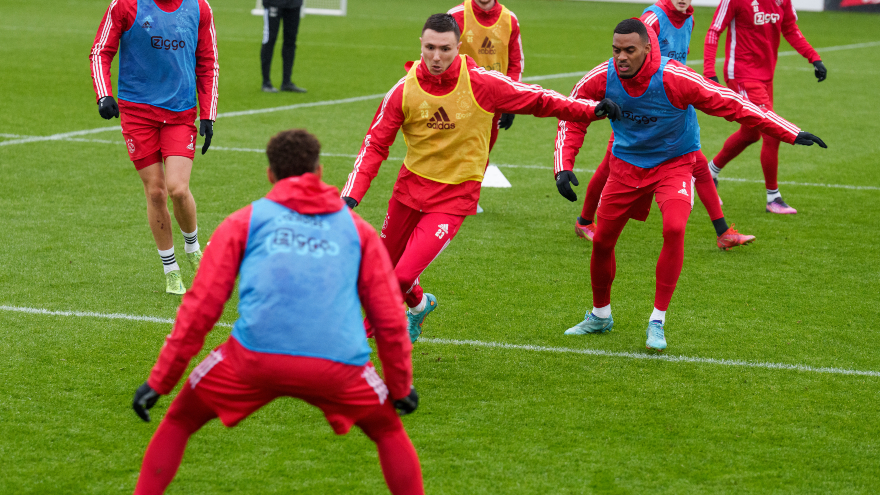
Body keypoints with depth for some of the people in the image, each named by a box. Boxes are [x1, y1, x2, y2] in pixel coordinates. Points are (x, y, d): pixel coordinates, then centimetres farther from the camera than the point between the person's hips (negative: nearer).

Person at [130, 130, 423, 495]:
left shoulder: (244, 222, 18)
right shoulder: (357, 229, 22)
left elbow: (200, 308, 12)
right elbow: (390, 318, 19)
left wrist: (160, 380, 16)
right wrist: (401, 386, 32)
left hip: (256, 355, -1)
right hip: (339, 364, 1)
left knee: (179, 421, 22)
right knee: (389, 432, 28)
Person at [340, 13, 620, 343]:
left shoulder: (481, 83, -16)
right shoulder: (404, 90, -10)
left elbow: (537, 100, -5)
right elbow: (375, 144, -3)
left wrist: (592, 110, -13)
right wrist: (351, 195, -13)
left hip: (454, 196, -3)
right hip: (410, 188, 3)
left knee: (405, 275, -16)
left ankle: (416, 306, 19)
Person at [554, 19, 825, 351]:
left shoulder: (673, 79, -28)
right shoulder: (601, 79, -20)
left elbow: (730, 105, -23)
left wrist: (790, 134, -22)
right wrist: (563, 168, -15)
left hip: (674, 163, -3)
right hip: (627, 164, 3)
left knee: (674, 228, -27)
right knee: (602, 240, 5)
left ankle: (657, 323, -14)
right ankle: (600, 315, 33)